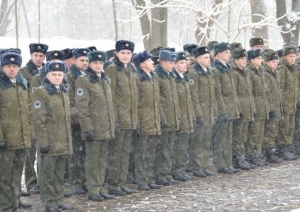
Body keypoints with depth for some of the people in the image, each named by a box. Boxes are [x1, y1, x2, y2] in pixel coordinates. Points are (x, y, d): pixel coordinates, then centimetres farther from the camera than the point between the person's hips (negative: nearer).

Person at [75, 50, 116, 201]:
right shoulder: (83, 81, -8)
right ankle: (93, 190, 6)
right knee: (92, 161, 0)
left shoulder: (106, 80, 15)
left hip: (106, 129, 7)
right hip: (94, 129, -7)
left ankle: (99, 188, 18)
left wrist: (113, 124, 15)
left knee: (102, 160, 11)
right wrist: (88, 129, -18)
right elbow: (81, 107, -13)